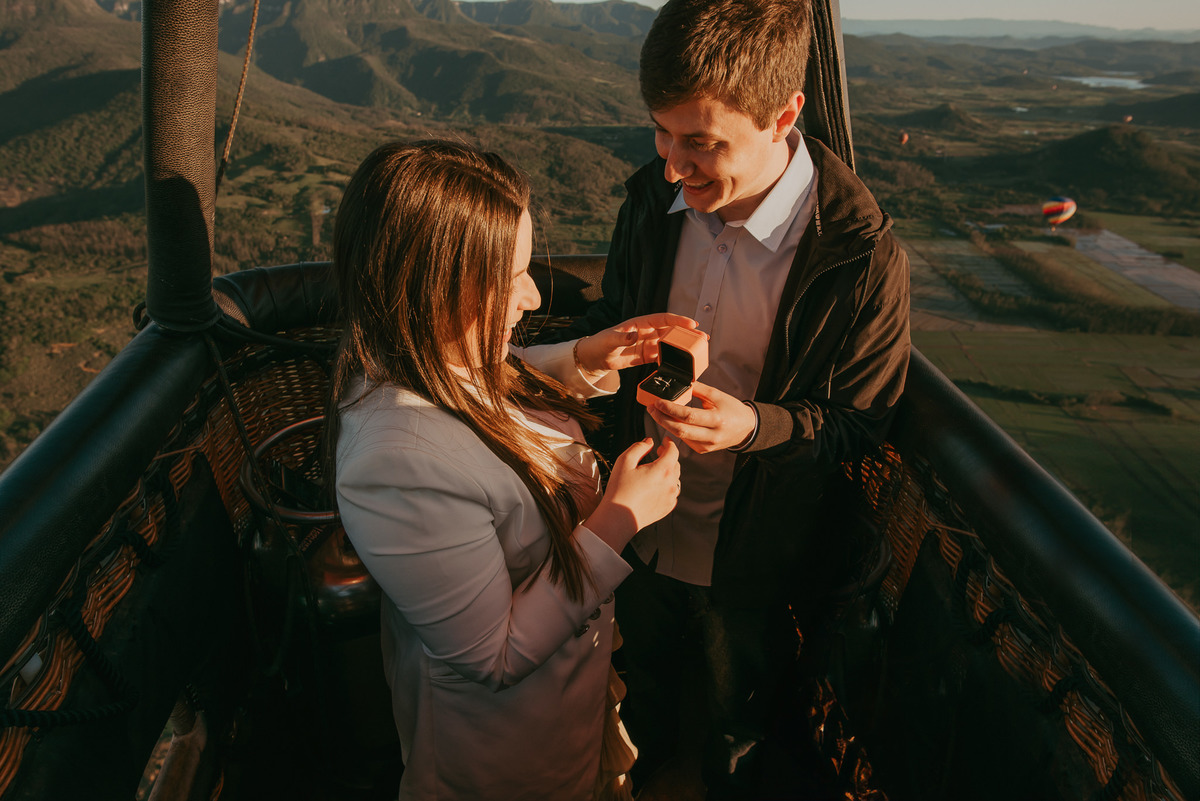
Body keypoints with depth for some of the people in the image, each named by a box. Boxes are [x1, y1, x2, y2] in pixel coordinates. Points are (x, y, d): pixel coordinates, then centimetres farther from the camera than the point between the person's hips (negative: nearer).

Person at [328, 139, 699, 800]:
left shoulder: (430, 355, -17)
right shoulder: (403, 468, -42)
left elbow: (498, 394, 9)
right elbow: (496, 658, -30)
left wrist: (589, 360, -9)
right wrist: (619, 519, -28)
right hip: (507, 743, -7)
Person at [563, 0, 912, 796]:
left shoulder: (865, 259, -28)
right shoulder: (652, 199, -14)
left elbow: (861, 423, -17)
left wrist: (757, 425, -35)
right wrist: (595, 346, -17)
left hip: (750, 557, -4)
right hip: (643, 522, 4)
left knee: (740, 706, 27)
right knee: (644, 662, 34)